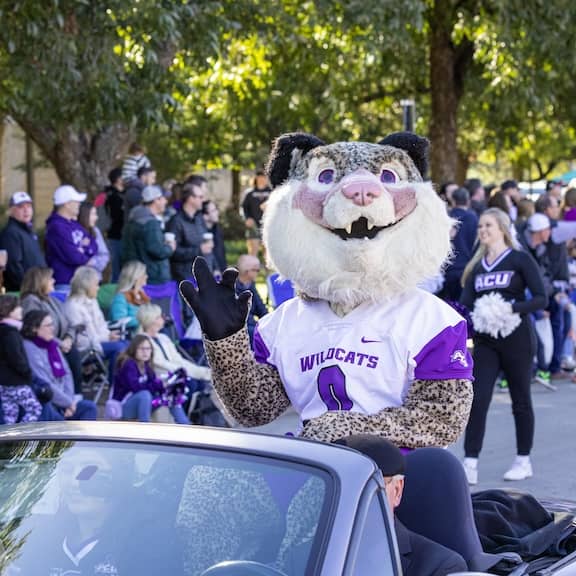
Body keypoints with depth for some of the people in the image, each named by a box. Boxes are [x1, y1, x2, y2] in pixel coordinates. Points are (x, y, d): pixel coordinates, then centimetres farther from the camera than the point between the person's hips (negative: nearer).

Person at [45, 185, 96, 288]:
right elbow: (72, 257, -23)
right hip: (64, 283, -9)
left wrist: (86, 246, -10)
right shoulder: (56, 227, -16)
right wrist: (86, 259, -2)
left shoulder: (73, 224, 14)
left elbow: (94, 247, 13)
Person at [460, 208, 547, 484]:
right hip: (485, 342, 4)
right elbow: (466, 303, 7)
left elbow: (541, 299, -9)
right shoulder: (476, 266, 12)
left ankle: (524, 461, 19)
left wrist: (511, 308, -21)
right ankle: (470, 464, -8)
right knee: (477, 401, -7)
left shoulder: (520, 260, -3)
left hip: (516, 339, -4)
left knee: (521, 401, 6)